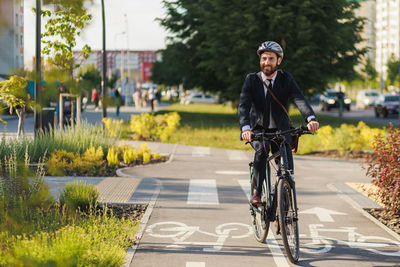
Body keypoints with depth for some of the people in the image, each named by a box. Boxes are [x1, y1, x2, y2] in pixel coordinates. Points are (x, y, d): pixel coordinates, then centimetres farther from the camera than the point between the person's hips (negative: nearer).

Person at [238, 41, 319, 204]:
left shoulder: (286, 79, -4)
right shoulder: (251, 80, -5)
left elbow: (299, 99, -21)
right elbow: (243, 105, -19)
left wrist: (311, 119, -41)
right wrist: (245, 128, -39)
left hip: (280, 130, 1)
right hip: (258, 129, -1)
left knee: (286, 166, -15)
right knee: (262, 149, -31)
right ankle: (257, 192, -21)